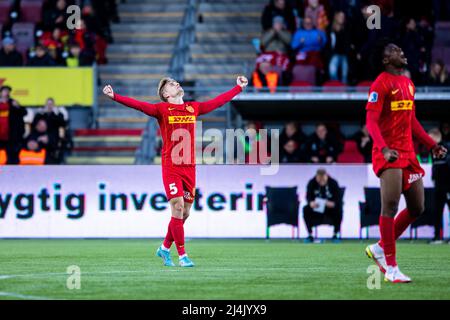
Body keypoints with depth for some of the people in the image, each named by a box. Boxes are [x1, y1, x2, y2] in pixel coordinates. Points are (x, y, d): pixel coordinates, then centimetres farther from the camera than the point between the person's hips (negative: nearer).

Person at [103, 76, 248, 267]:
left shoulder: (193, 108, 13)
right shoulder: (162, 109, 0)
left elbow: (218, 101, 23)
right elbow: (138, 105, -12)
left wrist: (239, 87, 29)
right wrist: (114, 96, -24)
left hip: (189, 167, 5)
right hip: (171, 168, -5)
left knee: (184, 213, 7)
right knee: (178, 208, -11)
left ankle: (165, 248, 25)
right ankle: (182, 255, -5)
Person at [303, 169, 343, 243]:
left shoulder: (333, 183, -15)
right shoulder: (312, 183, -12)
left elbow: (338, 199, -17)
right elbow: (308, 196, -14)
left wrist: (333, 203, -40)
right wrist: (311, 203, -38)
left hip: (330, 207, -1)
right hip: (316, 206, 1)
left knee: (338, 210, -32)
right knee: (306, 210, -28)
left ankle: (335, 234, -14)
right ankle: (310, 235, -15)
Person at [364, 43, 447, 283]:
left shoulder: (408, 83, 17)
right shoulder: (381, 85, -9)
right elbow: (371, 121, -16)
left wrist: (431, 145, 18)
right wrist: (384, 149, -30)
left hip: (408, 153, 9)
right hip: (389, 155, -9)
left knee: (417, 208, 10)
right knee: (390, 207, -13)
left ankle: (379, 248, 23)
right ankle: (391, 268, -9)